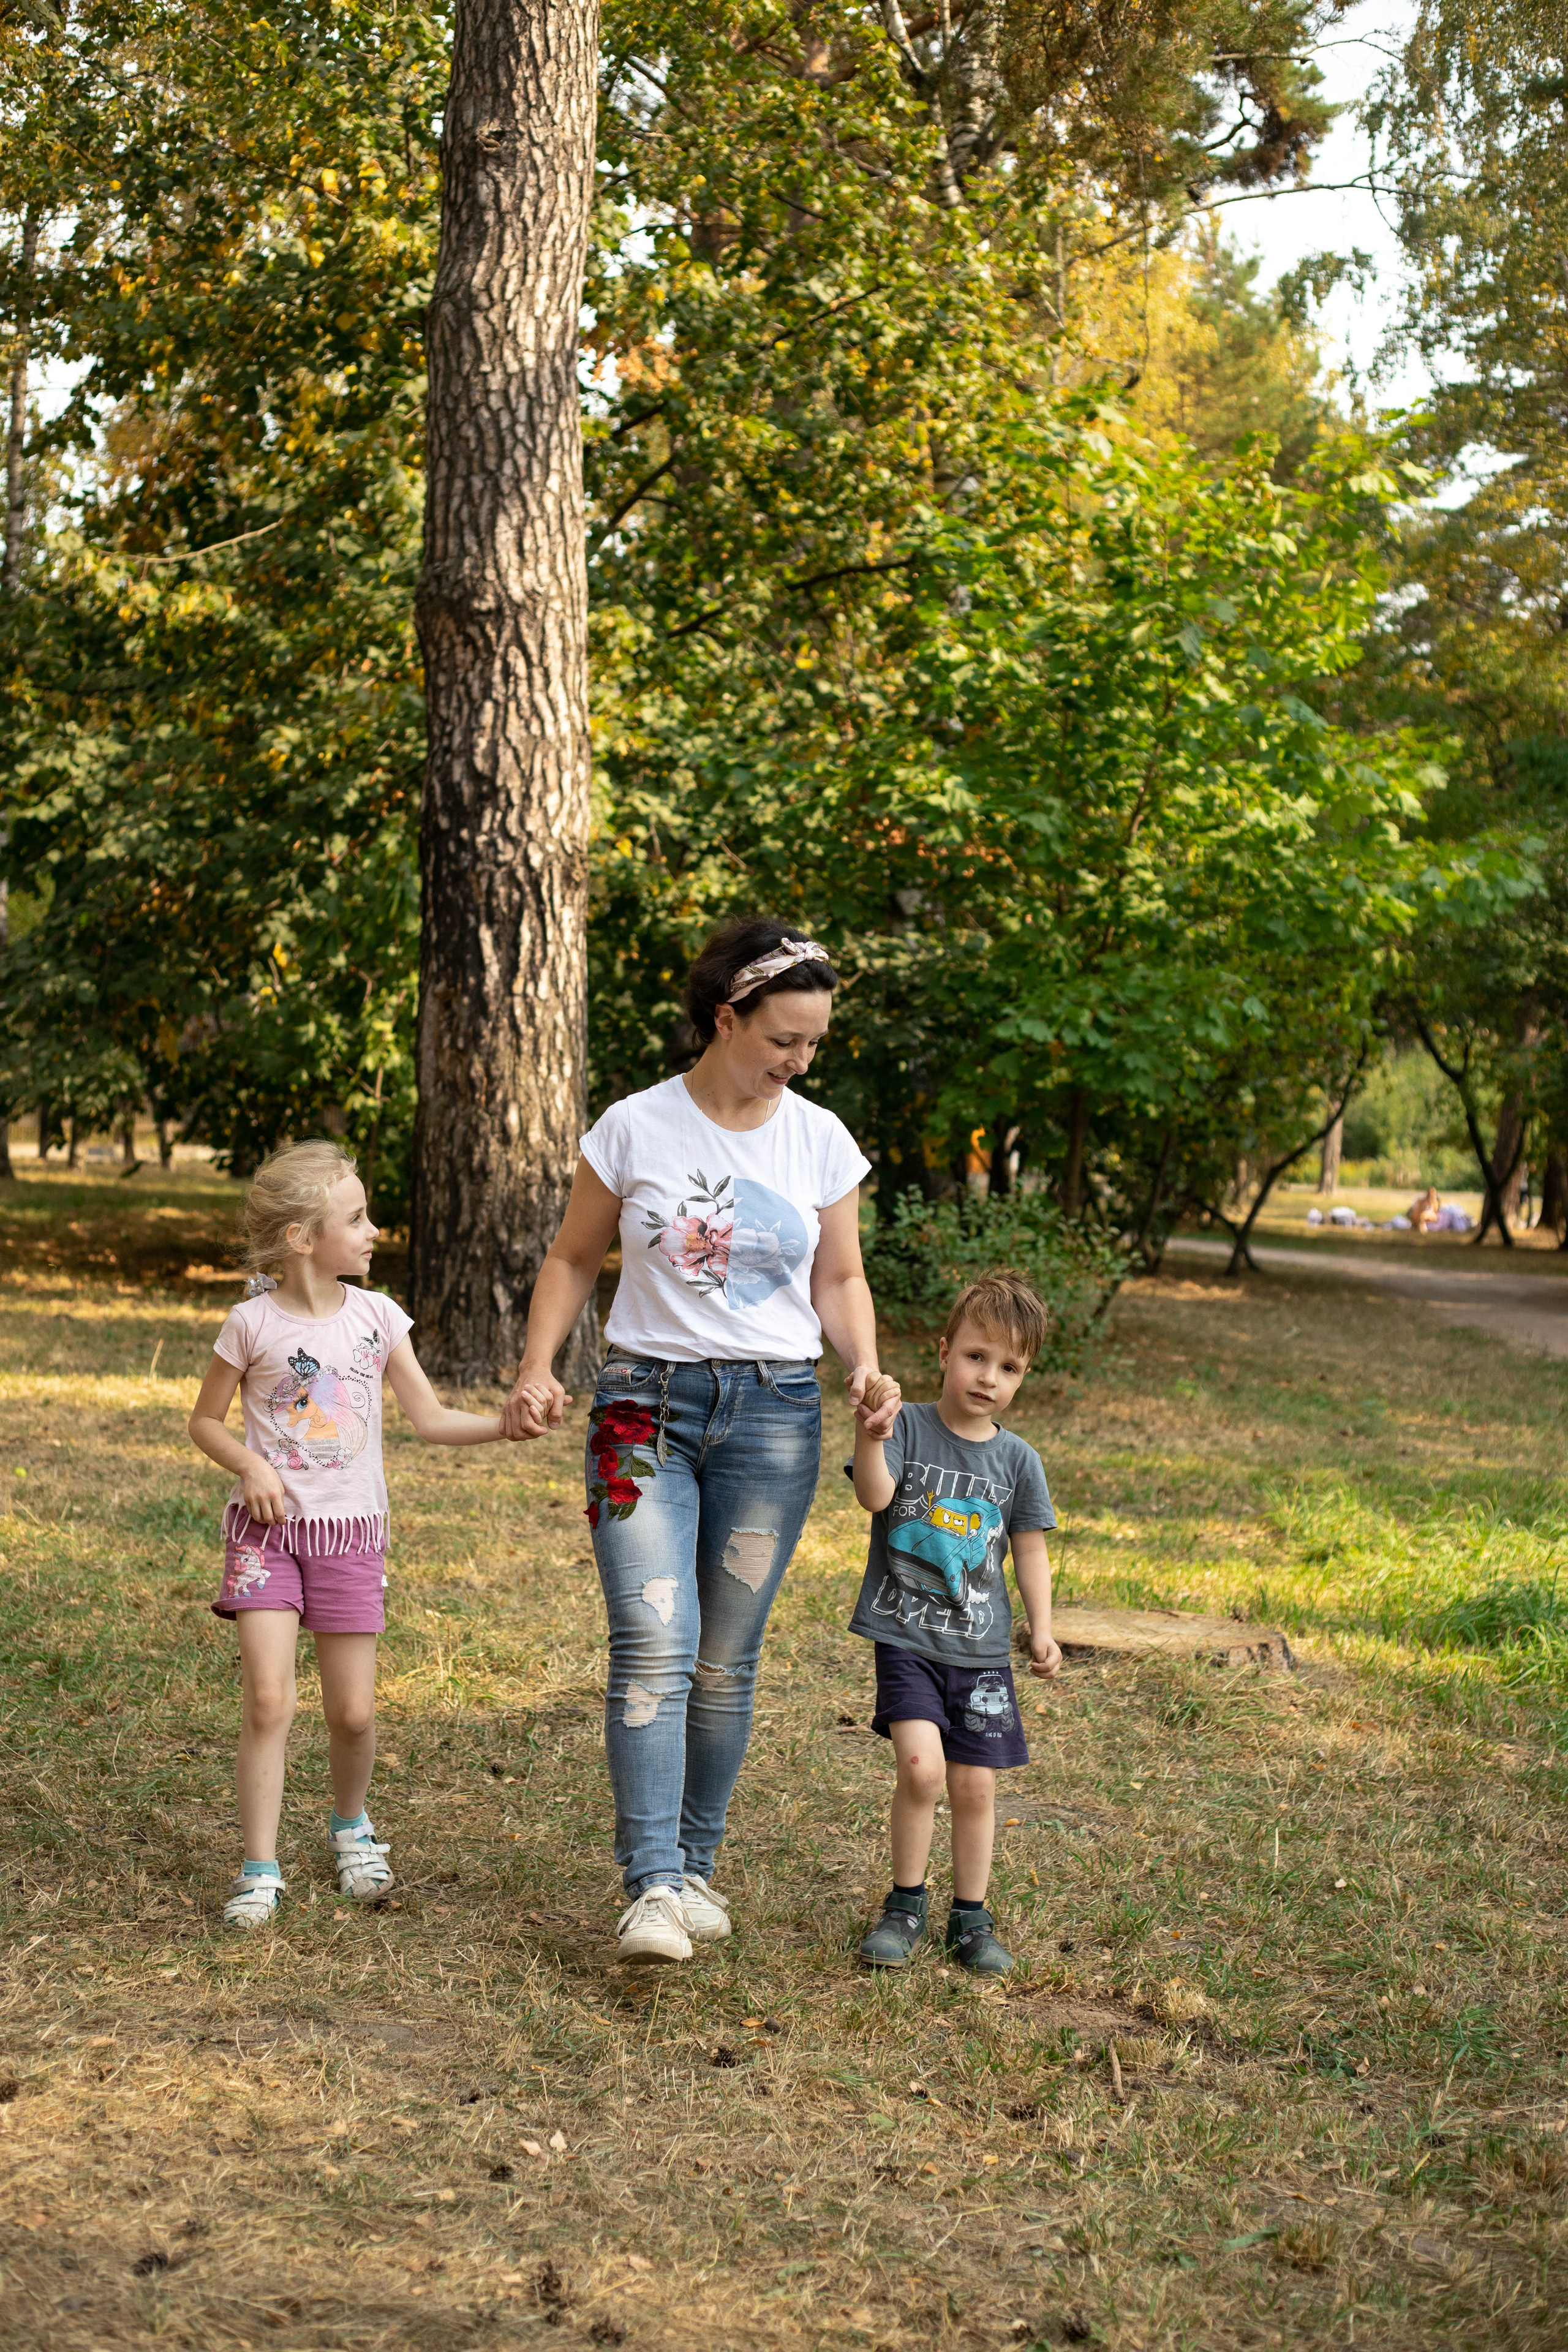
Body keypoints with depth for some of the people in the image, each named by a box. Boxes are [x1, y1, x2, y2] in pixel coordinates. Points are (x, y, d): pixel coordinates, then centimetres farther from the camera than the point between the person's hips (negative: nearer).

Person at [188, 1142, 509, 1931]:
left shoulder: (376, 1316, 1)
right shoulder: (254, 1323, -6)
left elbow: (431, 1419, 3)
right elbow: (206, 1421, 5)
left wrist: (508, 1423, -12)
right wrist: (249, 1465, -13)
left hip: (350, 1532, 2)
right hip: (268, 1530, -2)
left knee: (353, 1713, 4)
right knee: (268, 1700, -12)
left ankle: (351, 1826, 33)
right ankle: (259, 1872, -1)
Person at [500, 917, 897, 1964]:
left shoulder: (821, 1141, 3)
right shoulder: (635, 1129, -3)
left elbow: (840, 1278, 11)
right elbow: (574, 1260, 6)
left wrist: (866, 1366, -8)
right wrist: (537, 1369, -7)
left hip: (774, 1413, 2)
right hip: (648, 1403, -2)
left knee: (727, 1661, 7)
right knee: (654, 1647, -13)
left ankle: (698, 1866, 21)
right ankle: (653, 1886, -13)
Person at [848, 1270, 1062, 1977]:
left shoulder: (1017, 1460, 5)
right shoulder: (908, 1427, -5)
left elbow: (1030, 1549, 11)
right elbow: (875, 1495, -20)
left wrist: (1042, 1629, 1)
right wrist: (870, 1432, -37)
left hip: (981, 1648, 3)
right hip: (906, 1635, -3)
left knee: (974, 1786, 5)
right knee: (920, 1765, -18)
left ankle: (970, 1919, 24)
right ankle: (906, 1905, 3)